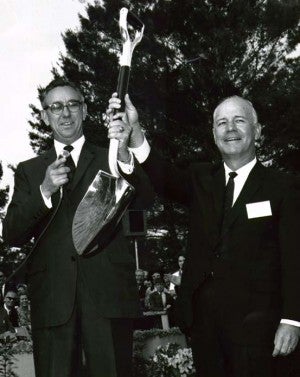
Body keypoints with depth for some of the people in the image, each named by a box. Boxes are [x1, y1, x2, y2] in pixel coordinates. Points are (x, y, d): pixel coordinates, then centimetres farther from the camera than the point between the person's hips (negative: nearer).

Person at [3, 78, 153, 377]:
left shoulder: (110, 160, 11)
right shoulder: (29, 171, 15)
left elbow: (143, 202, -6)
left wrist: (124, 157, -24)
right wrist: (45, 190, -11)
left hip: (108, 296, -1)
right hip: (52, 301, 1)